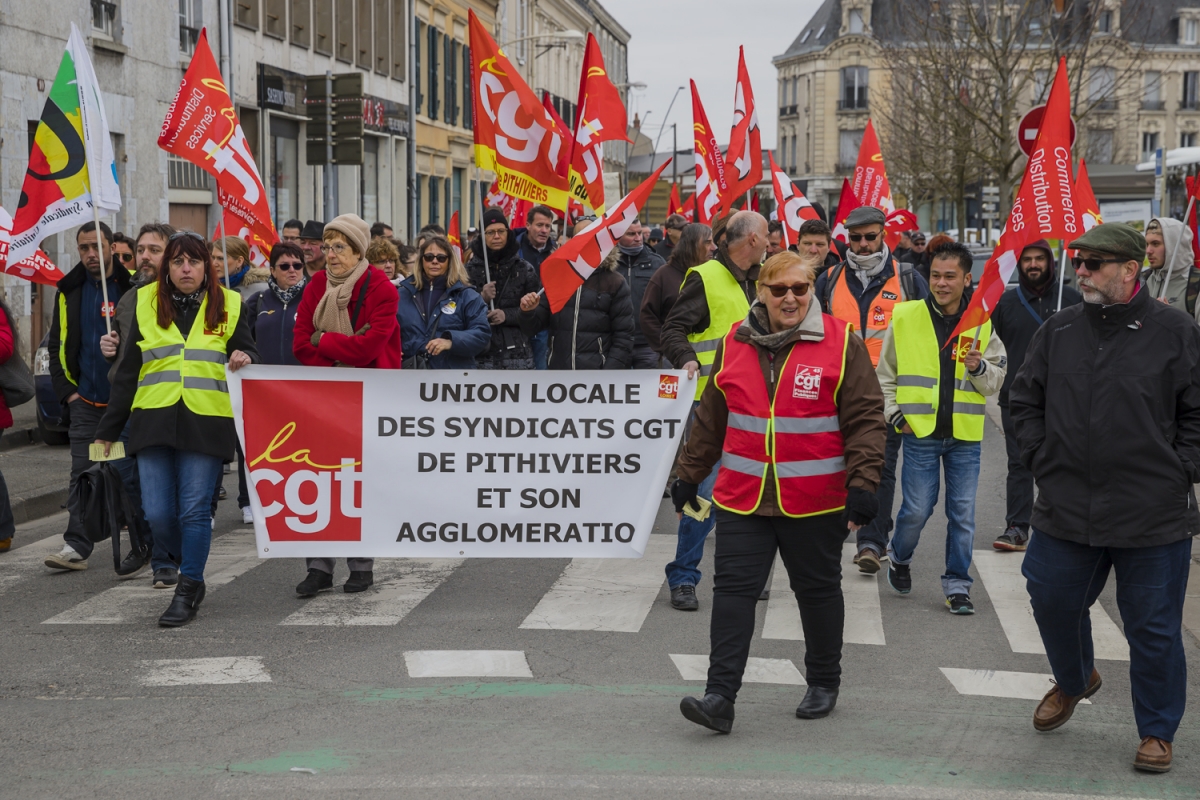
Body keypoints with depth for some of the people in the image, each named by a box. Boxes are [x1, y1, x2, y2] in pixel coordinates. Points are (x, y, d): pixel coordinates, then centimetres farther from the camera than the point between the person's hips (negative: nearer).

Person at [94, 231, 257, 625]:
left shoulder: (228, 305, 8)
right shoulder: (146, 304, 11)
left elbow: (249, 354, 15)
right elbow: (128, 372, 14)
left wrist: (243, 360, -11)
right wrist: (108, 428, 13)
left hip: (206, 424, -2)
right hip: (154, 422, 2)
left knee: (194, 510, -5)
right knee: (157, 514, -2)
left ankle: (188, 592, 7)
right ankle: (191, 571, 23)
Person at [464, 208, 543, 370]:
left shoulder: (525, 269, 6)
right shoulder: (470, 269, 3)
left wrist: (508, 315, -10)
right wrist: (481, 298, -17)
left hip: (518, 354, 1)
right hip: (482, 355, -1)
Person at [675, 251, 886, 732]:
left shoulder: (841, 344, -4)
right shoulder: (734, 344, 6)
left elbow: (866, 417, -5)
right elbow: (711, 418, 15)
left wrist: (862, 484, -14)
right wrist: (689, 474, 18)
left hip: (815, 500, -2)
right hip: (742, 496, 2)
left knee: (818, 590, 14)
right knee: (733, 589, -6)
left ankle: (823, 683, 33)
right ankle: (720, 697, -5)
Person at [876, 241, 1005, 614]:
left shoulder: (981, 322, 3)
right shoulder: (905, 316, 0)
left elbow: (997, 380, 4)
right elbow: (884, 374, 8)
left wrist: (979, 368, -16)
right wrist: (895, 414, -2)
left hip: (965, 436, 1)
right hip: (919, 431, -1)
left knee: (963, 514, 4)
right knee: (917, 510, -1)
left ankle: (957, 584, 17)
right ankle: (899, 556, 29)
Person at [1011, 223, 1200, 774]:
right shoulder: (1058, 331, 4)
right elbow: (1025, 399, 14)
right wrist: (1041, 460, 5)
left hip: (1153, 518, -4)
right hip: (1065, 511, 4)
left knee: (1154, 629, 7)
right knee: (1053, 604, 16)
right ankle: (1074, 681, 46)